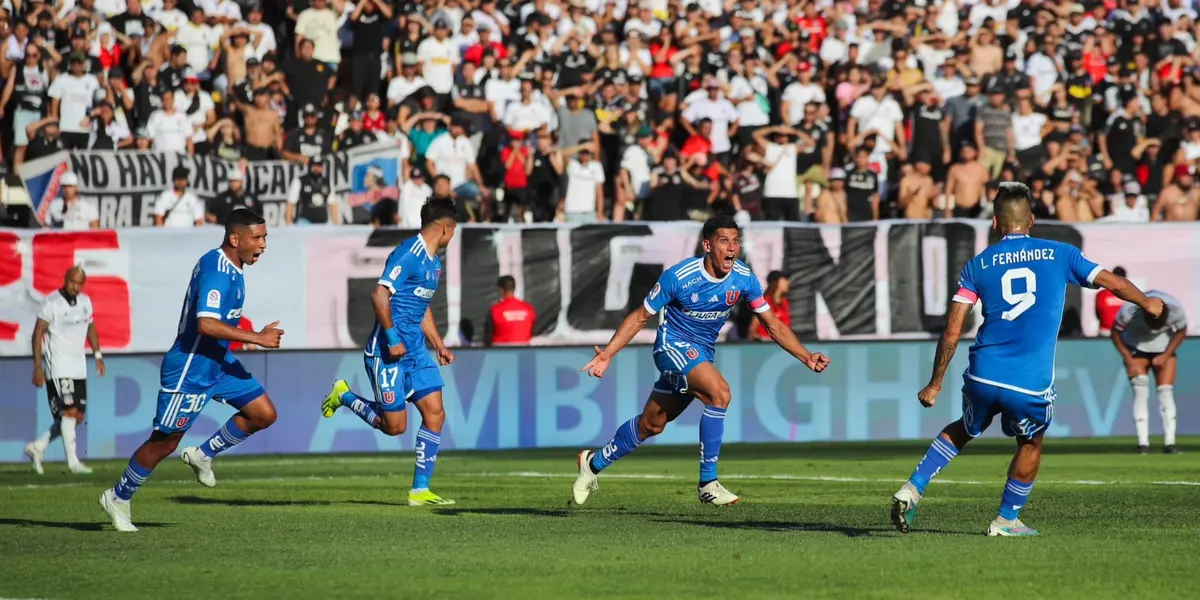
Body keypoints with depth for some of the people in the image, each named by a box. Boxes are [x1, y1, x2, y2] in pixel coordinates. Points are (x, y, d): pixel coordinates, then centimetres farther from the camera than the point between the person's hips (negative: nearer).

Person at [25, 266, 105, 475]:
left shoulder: (85, 301, 8)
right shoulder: (52, 303, -12)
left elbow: (90, 328, 22)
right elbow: (38, 333, -12)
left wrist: (98, 355, 14)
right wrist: (38, 366, -16)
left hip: (78, 367, 7)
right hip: (58, 366, -7)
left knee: (77, 417, 7)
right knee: (70, 411, -15)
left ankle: (37, 447, 20)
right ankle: (73, 461, -12)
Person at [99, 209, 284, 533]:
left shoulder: (229, 268, 7)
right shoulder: (216, 271, -25)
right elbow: (207, 324, -35)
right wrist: (257, 338, -30)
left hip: (218, 362, 9)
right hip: (190, 370, -9)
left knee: (264, 413, 2)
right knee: (165, 442, 1)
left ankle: (203, 455, 17)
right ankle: (118, 497, 18)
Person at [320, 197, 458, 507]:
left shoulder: (433, 262, 15)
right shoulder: (408, 254, -16)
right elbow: (379, 295, -23)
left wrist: (439, 345, 23)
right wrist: (392, 337, -24)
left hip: (415, 351, 9)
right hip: (388, 352, -9)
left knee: (435, 413, -2)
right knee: (395, 426, -3)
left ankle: (420, 490, 2)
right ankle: (344, 395, 20)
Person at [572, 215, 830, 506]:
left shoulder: (743, 279, -9)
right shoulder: (679, 277, -21)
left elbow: (774, 325, 0)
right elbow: (640, 316, -10)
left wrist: (807, 357, -11)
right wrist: (607, 353, -17)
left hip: (702, 355, 6)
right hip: (673, 344, -6)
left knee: (651, 424, 14)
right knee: (720, 392, -29)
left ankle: (595, 462, 38)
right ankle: (708, 483, -22)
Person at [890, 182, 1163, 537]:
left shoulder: (978, 265, 6)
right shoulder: (1059, 255, 5)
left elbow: (952, 332, 2)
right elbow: (1115, 284, 13)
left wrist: (935, 385, 10)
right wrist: (1147, 303, 34)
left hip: (983, 375, 2)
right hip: (1032, 384, -2)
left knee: (964, 429, 29)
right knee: (1030, 444, 27)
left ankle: (912, 489, 17)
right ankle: (1007, 519, 31)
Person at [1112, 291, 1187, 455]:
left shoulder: (1176, 310, -29)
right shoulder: (1129, 311, -33)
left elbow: (1181, 332, -7)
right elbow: (1116, 332, -13)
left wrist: (1166, 356, -15)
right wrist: (1128, 360, -16)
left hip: (1164, 349, 1)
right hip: (1136, 348, -1)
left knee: (1166, 393, -8)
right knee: (1140, 392, -14)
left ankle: (1169, 442, -7)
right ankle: (1143, 443, -14)